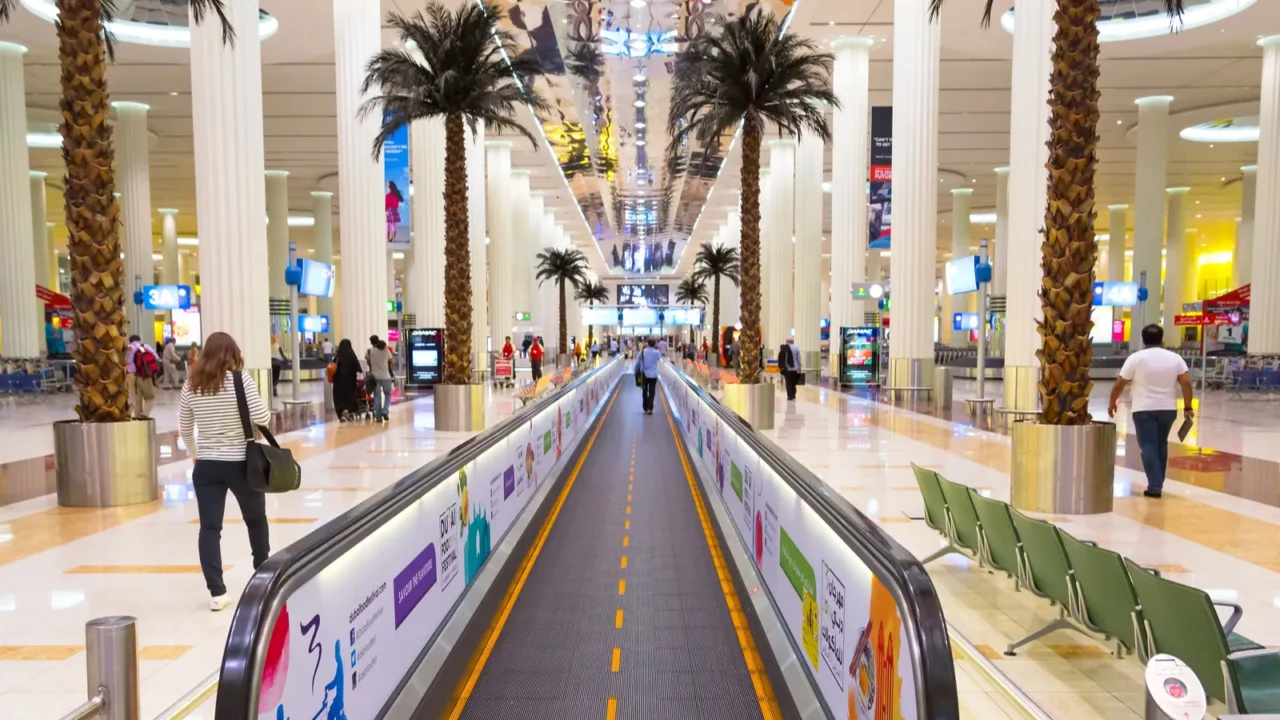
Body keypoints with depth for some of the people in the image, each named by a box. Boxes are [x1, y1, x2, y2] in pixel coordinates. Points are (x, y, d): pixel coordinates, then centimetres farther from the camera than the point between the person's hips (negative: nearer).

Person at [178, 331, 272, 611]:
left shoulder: (192, 384, 2)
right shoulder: (240, 379, -10)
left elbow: (184, 429, 9)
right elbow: (261, 417, -15)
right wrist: (265, 412, 7)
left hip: (206, 466, 2)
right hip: (241, 463, -2)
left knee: (209, 528, 4)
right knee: (256, 519, 18)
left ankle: (217, 592, 0)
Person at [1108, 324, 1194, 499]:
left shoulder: (1136, 358, -6)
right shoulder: (1175, 358, 3)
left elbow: (1119, 384, -4)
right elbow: (1186, 382, -2)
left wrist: (1112, 403, 9)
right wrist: (1187, 407, 3)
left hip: (1144, 409, -4)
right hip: (1168, 409, 4)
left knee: (1148, 447, -2)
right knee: (1161, 445, 18)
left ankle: (1154, 487, -9)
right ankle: (1158, 483, 23)